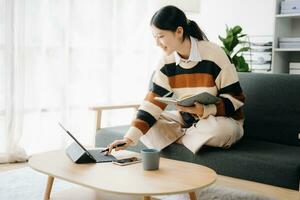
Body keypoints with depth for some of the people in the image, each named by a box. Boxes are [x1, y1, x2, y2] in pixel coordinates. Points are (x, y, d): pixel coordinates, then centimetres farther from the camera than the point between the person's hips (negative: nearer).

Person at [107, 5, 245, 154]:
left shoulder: (214, 54, -21)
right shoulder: (166, 62, -7)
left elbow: (236, 98, -16)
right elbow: (153, 101, -15)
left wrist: (204, 110, -33)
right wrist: (129, 138, -25)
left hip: (223, 119, -2)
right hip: (186, 119, 3)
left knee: (220, 130, -38)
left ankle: (178, 137, -10)